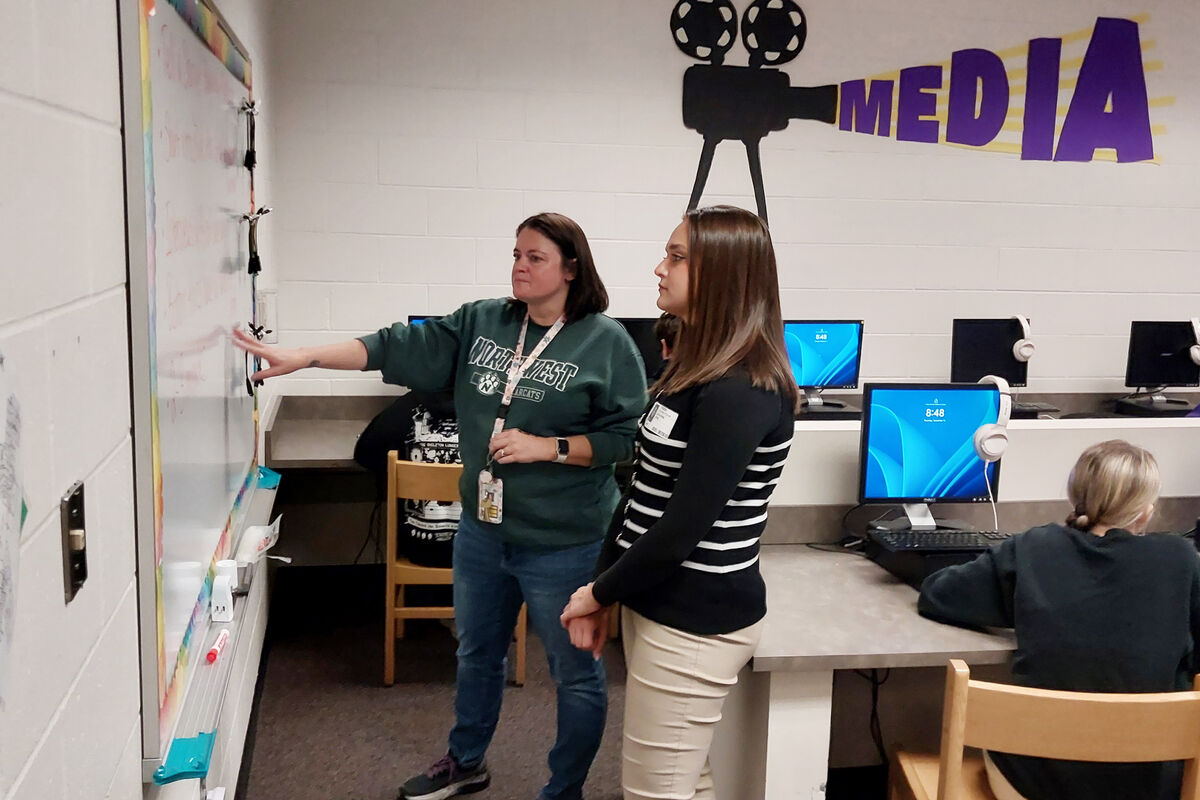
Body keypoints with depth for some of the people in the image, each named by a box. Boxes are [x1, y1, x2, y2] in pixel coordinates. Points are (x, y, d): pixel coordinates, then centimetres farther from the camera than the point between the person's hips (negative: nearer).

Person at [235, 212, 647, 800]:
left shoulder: (607, 342, -12)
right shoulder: (481, 323, 2)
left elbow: (626, 437, -13)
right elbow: (397, 347, -3)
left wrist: (547, 447, -21)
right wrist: (301, 357, -11)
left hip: (561, 547, -5)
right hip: (482, 530, 6)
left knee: (576, 675, 9)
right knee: (477, 653, 25)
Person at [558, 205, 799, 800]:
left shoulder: (740, 393, -22)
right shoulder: (697, 368, 9)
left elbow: (681, 530, -22)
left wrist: (599, 594, -9)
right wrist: (603, 583, 9)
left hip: (696, 618, -9)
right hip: (661, 602, 9)